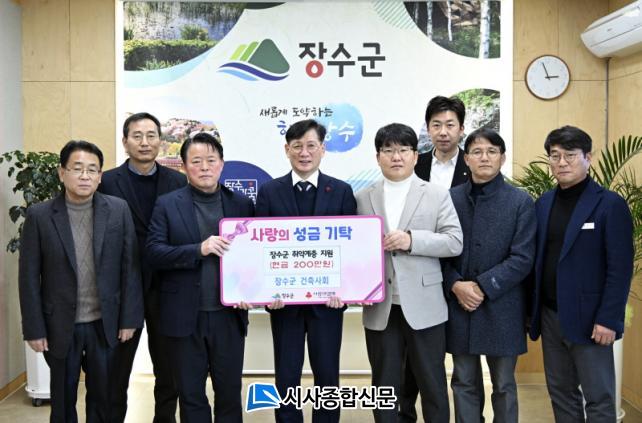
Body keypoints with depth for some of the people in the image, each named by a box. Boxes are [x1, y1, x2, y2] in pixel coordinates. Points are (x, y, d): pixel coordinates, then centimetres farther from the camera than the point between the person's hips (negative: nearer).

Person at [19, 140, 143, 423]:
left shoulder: (119, 210, -3)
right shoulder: (39, 215, -6)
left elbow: (130, 267, -2)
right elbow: (29, 277, -4)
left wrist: (129, 319, -4)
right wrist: (34, 329, -5)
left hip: (106, 324, 1)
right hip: (60, 326, -1)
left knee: (103, 399, 14)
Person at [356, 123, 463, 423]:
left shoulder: (437, 195, 3)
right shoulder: (363, 198, 8)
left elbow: (455, 242, -5)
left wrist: (412, 240, -17)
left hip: (424, 307, -1)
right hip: (380, 308, 2)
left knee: (432, 384, 8)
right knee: (384, 385, 13)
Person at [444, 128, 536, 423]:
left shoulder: (521, 202, -2)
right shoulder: (450, 198, 5)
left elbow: (523, 258, -9)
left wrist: (483, 287, -15)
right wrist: (456, 286, -12)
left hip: (501, 308, -2)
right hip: (459, 306, 2)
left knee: (503, 385, 11)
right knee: (464, 383, 12)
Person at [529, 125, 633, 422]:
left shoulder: (611, 205, -8)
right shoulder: (543, 204, 10)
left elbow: (620, 268, -12)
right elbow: (536, 260, 11)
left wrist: (607, 320, -16)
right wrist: (532, 310, 8)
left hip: (588, 319, -5)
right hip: (550, 316, 6)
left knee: (598, 398, 3)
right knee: (560, 393, 14)